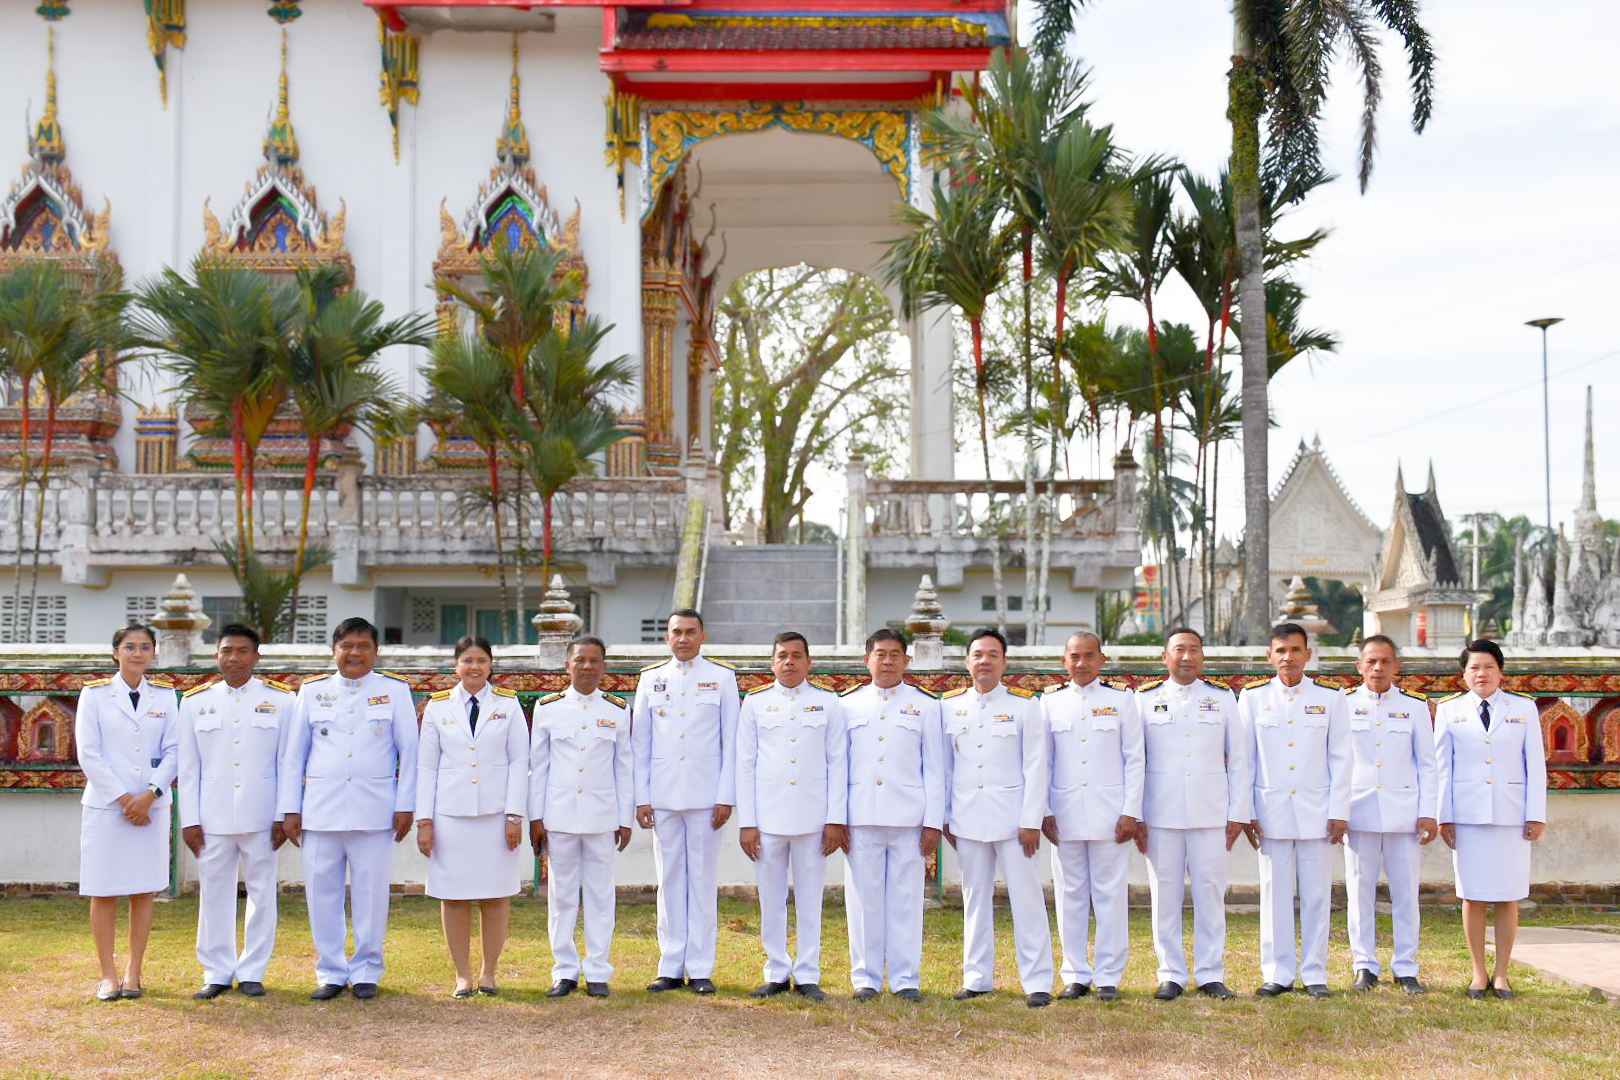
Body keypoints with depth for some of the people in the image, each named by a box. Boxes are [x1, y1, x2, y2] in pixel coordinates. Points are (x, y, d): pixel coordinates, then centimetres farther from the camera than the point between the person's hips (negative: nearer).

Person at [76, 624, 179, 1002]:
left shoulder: (166, 696, 9)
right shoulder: (94, 694, 2)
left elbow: (173, 751, 4)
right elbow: (88, 754, -3)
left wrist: (149, 794, -9)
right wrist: (123, 799, -9)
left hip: (152, 805, 2)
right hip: (105, 805, -2)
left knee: (143, 890, 2)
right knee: (104, 891, -1)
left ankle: (133, 972, 10)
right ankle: (108, 974, 7)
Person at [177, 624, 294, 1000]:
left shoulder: (281, 700, 4)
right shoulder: (195, 701, 8)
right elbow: (188, 768, 8)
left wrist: (285, 816, -2)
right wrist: (189, 820, 2)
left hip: (261, 815, -1)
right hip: (213, 817, 1)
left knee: (262, 893, 3)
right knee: (214, 894, 4)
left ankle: (252, 972, 14)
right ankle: (217, 973, 16)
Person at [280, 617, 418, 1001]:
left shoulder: (395, 691, 7)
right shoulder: (312, 692, 11)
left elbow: (409, 751, 6)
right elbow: (293, 754, 12)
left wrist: (405, 806, -1)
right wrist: (290, 808, 7)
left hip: (375, 811, -1)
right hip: (321, 810, 2)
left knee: (371, 894, 1)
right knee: (322, 893, 2)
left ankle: (366, 972, 13)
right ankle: (330, 972, 14)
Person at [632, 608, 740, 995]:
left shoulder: (722, 677, 5)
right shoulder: (651, 678, 10)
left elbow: (732, 742, 2)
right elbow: (640, 742, 10)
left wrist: (726, 797, -4)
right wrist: (641, 798, 3)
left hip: (705, 796, -2)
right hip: (663, 797, 2)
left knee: (703, 881, 1)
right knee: (670, 880, 5)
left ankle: (701, 969, 6)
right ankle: (671, 967, 11)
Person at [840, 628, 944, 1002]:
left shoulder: (925, 706, 9)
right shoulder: (848, 705, 11)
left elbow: (934, 769, 7)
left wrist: (933, 822, 0)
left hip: (908, 817, -1)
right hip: (861, 816, 1)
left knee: (906, 899, 0)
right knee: (863, 898, 2)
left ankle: (906, 979, 8)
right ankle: (866, 978, 11)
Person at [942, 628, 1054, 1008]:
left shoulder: (1024, 705, 1)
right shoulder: (950, 706, 8)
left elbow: (1035, 767, -2)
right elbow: (943, 766, 12)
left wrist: (1031, 822, -8)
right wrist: (943, 817, 8)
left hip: (1012, 817, -3)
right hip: (967, 819, 3)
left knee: (1027, 898, -3)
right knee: (975, 898, 9)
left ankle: (1037, 982, 2)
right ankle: (977, 978, 17)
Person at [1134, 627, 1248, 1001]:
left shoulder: (1222, 699, 10)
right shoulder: (1145, 699, 7)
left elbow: (1238, 759, 10)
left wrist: (1238, 814, 4)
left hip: (1210, 813, 1)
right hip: (1161, 815, 0)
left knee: (1211, 893, 1)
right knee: (1165, 895, 2)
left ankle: (1210, 975, 10)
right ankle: (1171, 976, 11)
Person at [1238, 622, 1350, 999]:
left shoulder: (1330, 698, 5)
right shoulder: (1253, 698, 5)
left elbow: (1340, 759, 4)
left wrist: (1339, 812, -1)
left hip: (1316, 812, 0)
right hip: (1271, 812, 0)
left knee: (1316, 895, 2)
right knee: (1275, 894, 3)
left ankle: (1315, 974, 11)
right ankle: (1278, 974, 11)